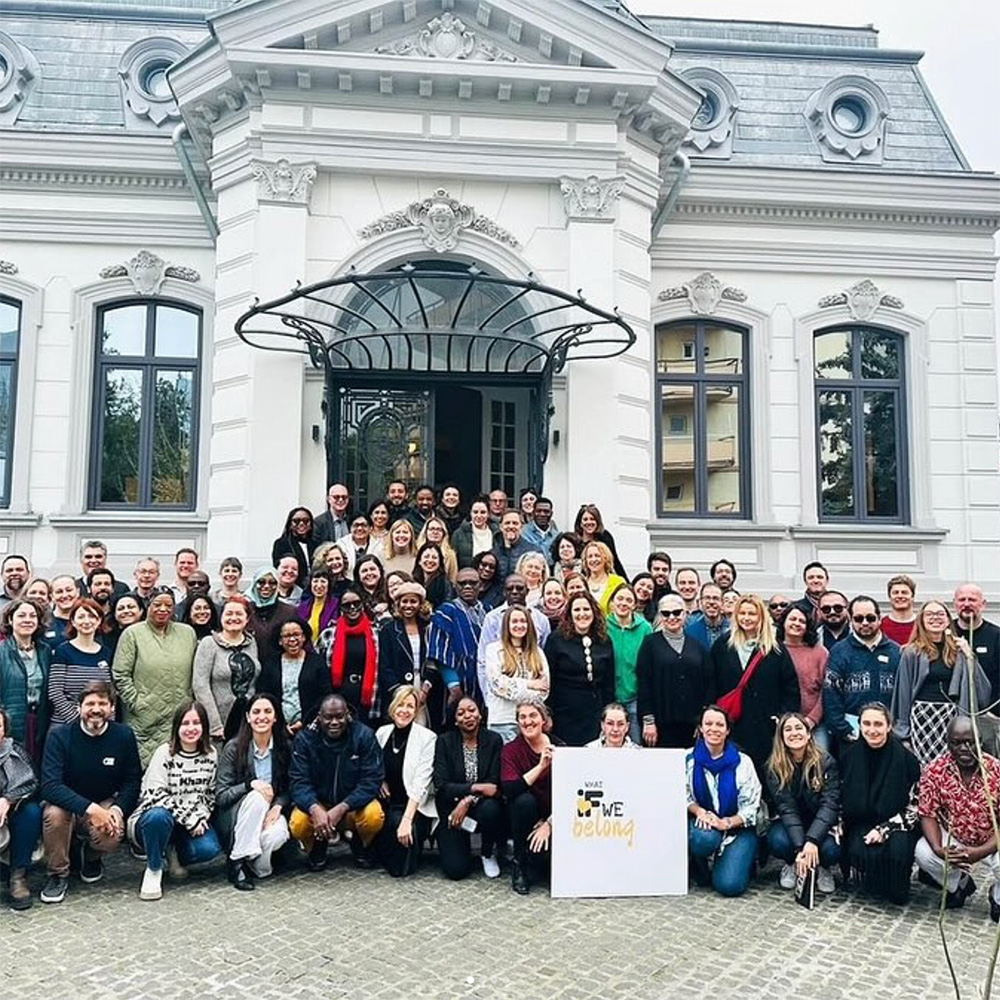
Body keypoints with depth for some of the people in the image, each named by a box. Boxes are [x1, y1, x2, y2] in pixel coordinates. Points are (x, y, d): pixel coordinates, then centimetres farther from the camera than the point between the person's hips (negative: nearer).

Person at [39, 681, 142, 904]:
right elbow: (49, 786, -25)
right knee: (54, 813, -35)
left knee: (111, 836, -30)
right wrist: (90, 808, -35)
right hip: (68, 805, -1)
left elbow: (133, 781, -3)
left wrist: (117, 809, -23)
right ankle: (58, 874, -7)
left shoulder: (124, 736, -9)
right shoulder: (60, 736, -15)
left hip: (105, 804, 1)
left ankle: (90, 855, 10)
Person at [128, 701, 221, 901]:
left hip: (194, 823, 3)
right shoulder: (164, 753, -10)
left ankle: (173, 853, 8)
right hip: (156, 818, -3)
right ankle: (153, 869, -12)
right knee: (158, 815, -39)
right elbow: (154, 795, -17)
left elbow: (210, 794, 9)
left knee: (209, 848, -28)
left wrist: (200, 818, -11)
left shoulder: (211, 755, 3)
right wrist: (189, 818, -21)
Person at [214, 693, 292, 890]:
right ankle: (237, 862, -24)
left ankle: (254, 861, -2)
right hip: (234, 818, -1)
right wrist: (250, 784, -27)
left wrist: (278, 805, -17)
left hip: (270, 813, 1)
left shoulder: (285, 747, -1)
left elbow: (289, 789, 5)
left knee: (277, 835, -34)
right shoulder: (233, 748, -8)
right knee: (256, 798, -35)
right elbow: (220, 796, -11)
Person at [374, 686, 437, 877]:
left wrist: (406, 820, -24)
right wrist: (379, 781, -6)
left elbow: (421, 783, -16)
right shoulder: (382, 733, 4)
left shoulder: (427, 738, -10)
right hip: (387, 804, 5)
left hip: (416, 807, -5)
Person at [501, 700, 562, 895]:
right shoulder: (511, 750, -10)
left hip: (553, 817, 0)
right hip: (525, 818, 0)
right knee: (524, 800, -32)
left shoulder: (559, 749, -7)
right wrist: (541, 766, -34)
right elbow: (510, 790, -26)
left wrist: (548, 824, -20)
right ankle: (519, 864, -13)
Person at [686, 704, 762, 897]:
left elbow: (751, 806, -5)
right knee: (704, 837, -38)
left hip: (738, 828, 0)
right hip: (702, 823, 0)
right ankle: (700, 868, -1)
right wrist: (699, 811, -21)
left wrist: (726, 823, -20)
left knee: (729, 885, -20)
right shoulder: (689, 759, -2)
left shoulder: (742, 763, -4)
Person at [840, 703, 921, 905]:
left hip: (897, 825, -1)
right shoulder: (850, 756, 1)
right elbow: (839, 799, 10)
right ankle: (872, 889, 3)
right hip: (862, 823, 2)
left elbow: (914, 806, -6)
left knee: (898, 850, -33)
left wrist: (884, 829, -17)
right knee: (860, 851, -30)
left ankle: (896, 892, -1)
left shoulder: (905, 758, -7)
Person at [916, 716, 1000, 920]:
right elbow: (928, 815, -10)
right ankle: (959, 884, 10)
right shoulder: (934, 771, -16)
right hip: (952, 838, 2)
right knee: (922, 852, -26)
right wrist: (939, 849, -29)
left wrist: (980, 852, -31)